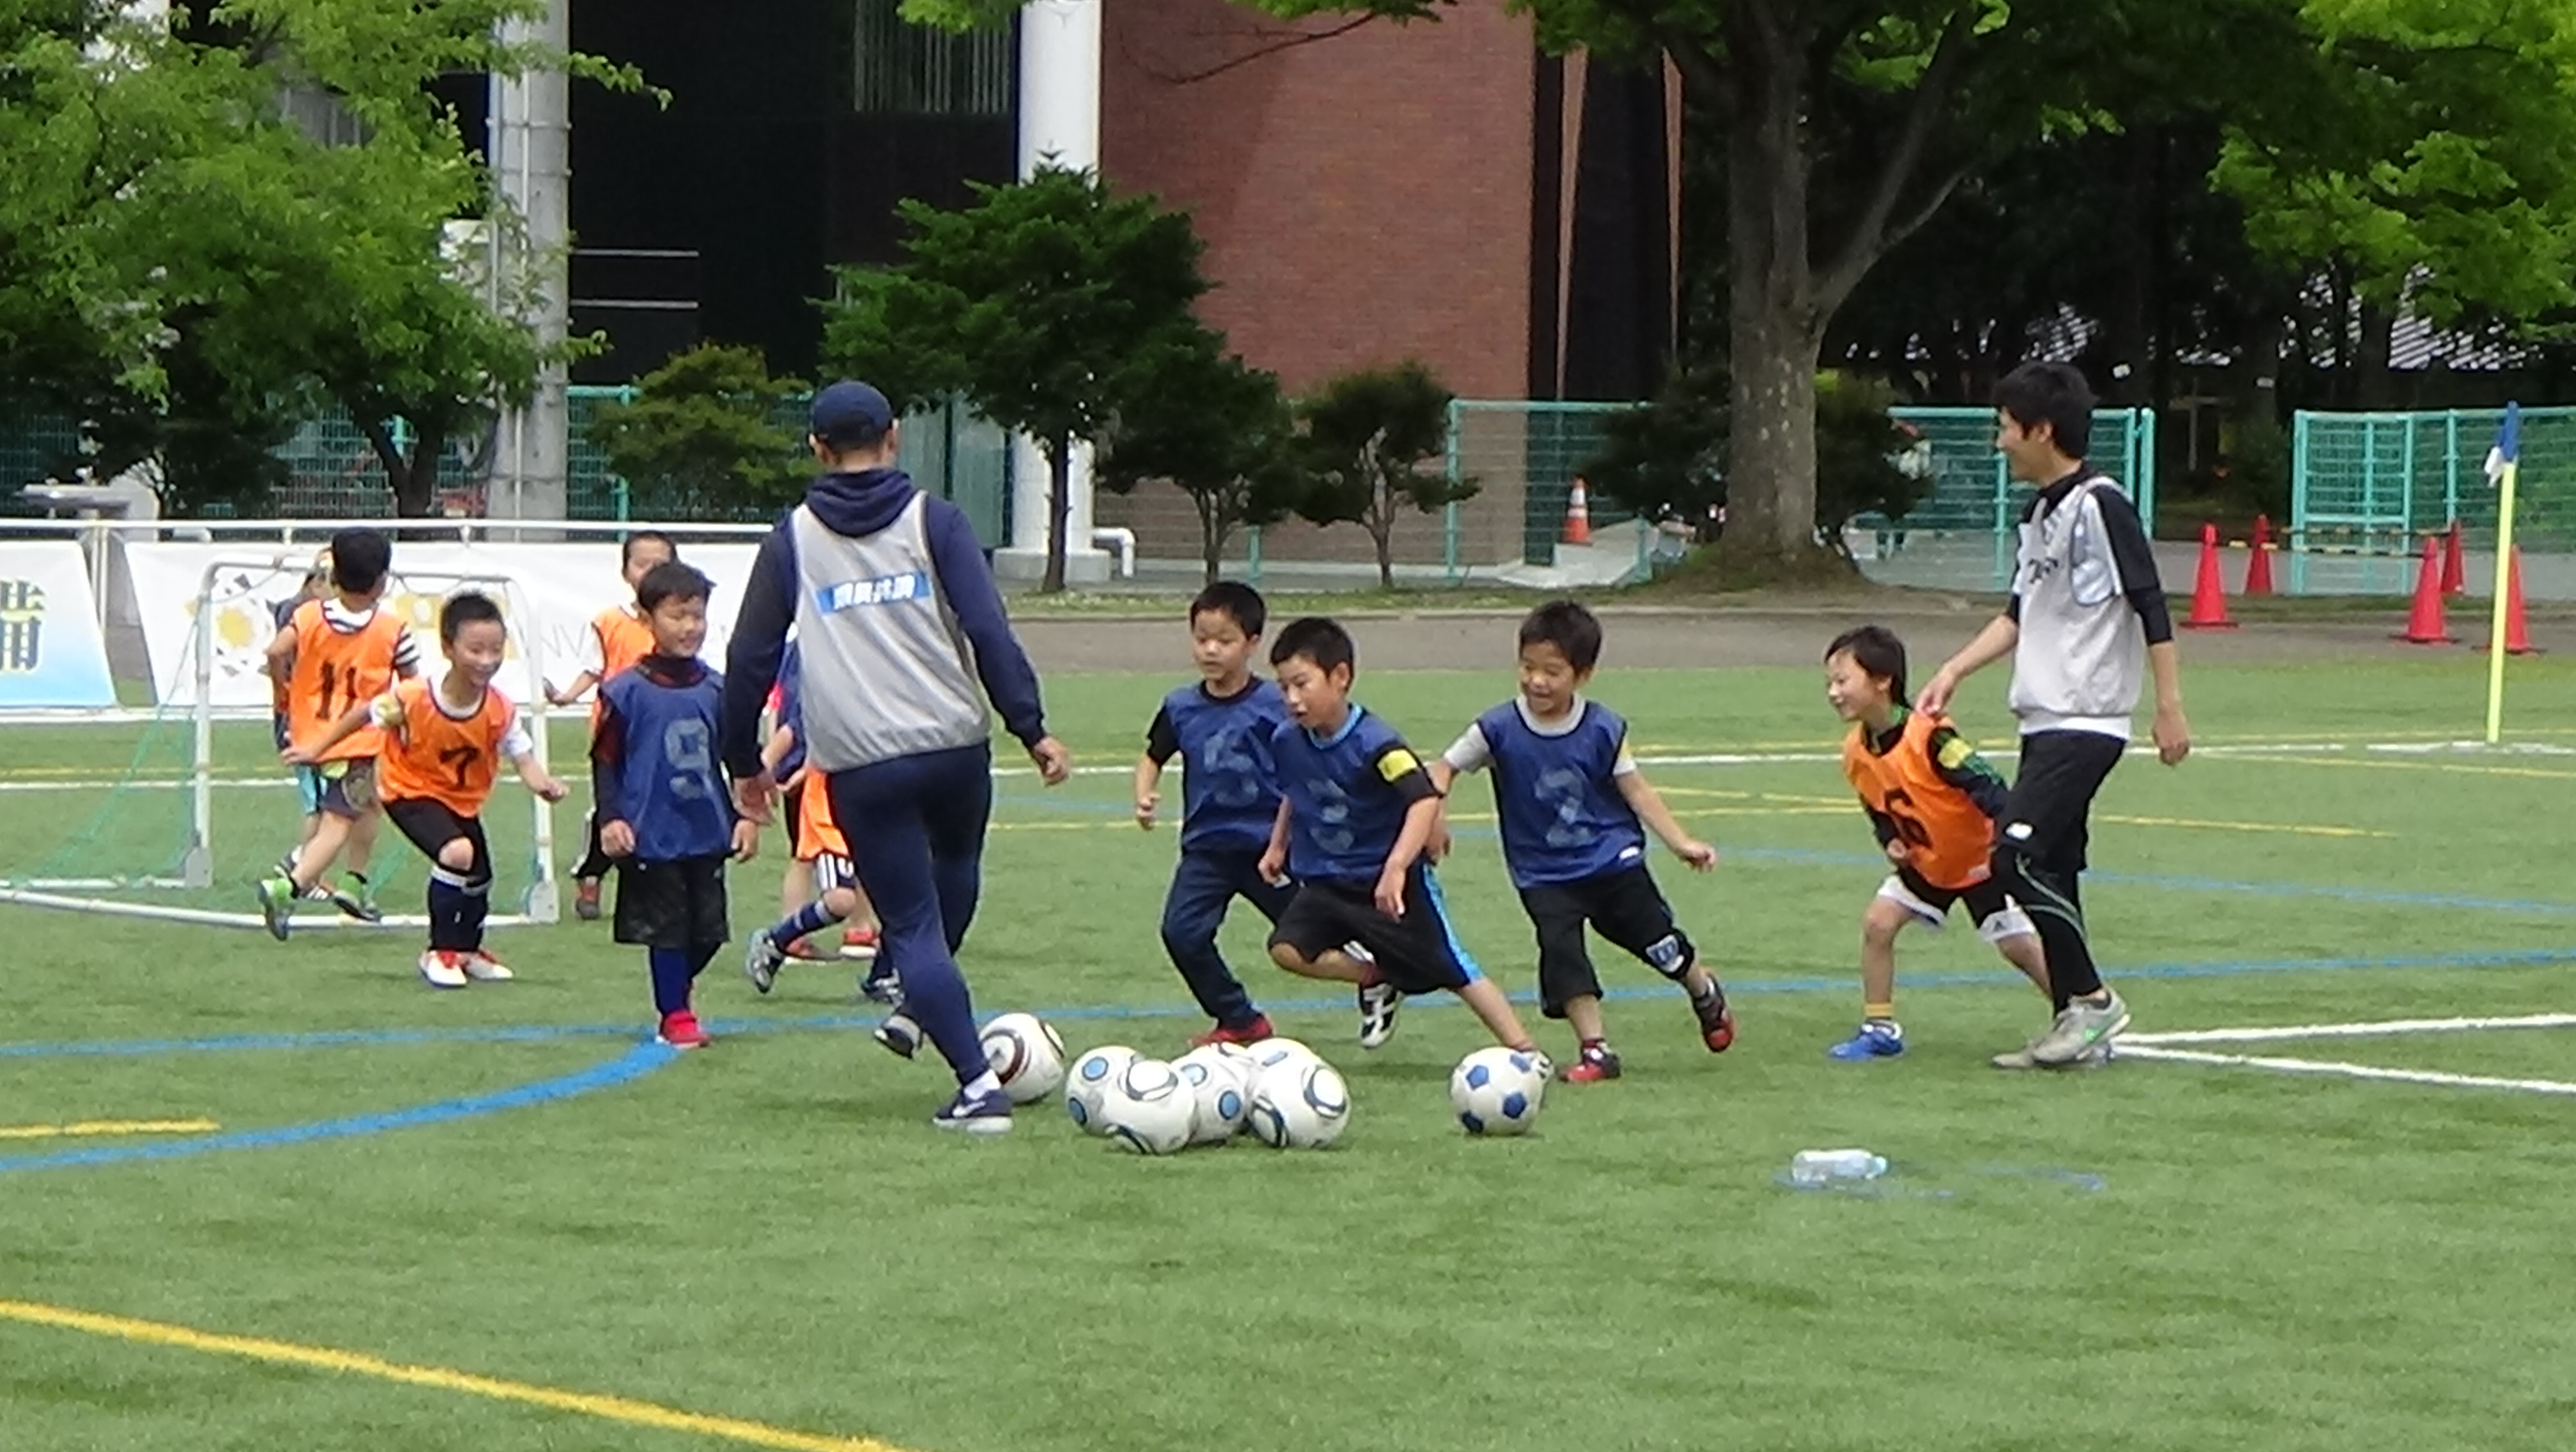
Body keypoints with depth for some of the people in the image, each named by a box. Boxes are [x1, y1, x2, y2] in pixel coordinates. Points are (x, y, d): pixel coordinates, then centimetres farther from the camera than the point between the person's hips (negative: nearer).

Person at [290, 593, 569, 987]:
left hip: (465, 800, 5)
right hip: (411, 791, -5)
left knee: (479, 878, 17)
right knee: (457, 853, -29)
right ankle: (440, 953, -10)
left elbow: (524, 759, -21)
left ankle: (467, 951, 50)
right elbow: (367, 713, -13)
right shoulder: (414, 699, -29)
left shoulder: (501, 711, -22)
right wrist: (318, 749, -4)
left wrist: (542, 784, -45)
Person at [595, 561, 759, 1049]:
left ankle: (675, 991, 30)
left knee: (708, 929, 7)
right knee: (667, 927, 0)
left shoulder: (716, 690, 6)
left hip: (707, 832, 4)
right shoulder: (626, 692, -7)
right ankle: (676, 1015, 11)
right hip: (652, 836, -4)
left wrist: (746, 816, 8)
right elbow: (605, 760, -3)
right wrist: (610, 819, -11)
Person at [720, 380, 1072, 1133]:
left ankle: (979, 1085, -6)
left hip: (860, 766, 0)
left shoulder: (792, 540, 7)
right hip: (955, 746, 0)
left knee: (914, 925, 3)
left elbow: (750, 657, 8)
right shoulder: (933, 521, 2)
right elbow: (988, 630, -8)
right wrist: (1032, 728, -6)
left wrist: (744, 761, 18)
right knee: (954, 874, 31)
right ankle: (911, 1006, 40)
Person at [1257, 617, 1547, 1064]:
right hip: (1325, 884, 5)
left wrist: (1396, 868, -46)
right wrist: (1277, 847, 24)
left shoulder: (1374, 743, -25)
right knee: (1287, 948, -17)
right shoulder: (1287, 741, -4)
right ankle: (1378, 981, 6)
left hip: (1391, 884, -5)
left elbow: (1425, 798, -36)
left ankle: (1526, 1051, 7)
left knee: (1454, 969, -3)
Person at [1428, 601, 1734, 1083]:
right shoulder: (1499, 730, -12)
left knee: (1656, 936, 3)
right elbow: (1445, 768, -2)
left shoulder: (1603, 731, -10)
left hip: (1613, 858, 0)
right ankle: (1596, 1048, -6)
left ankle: (1707, 996, 34)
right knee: (1560, 948, -17)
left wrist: (1682, 843, -3)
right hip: (1543, 875, 0)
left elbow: (1637, 792, 0)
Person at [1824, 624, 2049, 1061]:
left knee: (2021, 947, -5)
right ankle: (1880, 1029, 4)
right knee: (1877, 923, -6)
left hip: (1979, 857, -6)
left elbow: (1987, 786, -29)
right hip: (1925, 862, 6)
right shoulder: (1856, 753, -8)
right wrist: (1891, 842, -9)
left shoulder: (1929, 738, -31)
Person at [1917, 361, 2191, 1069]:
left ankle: (2092, 999, -7)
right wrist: (1955, 671, 16)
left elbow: (2151, 607, -15)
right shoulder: (2039, 512, 16)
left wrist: (2170, 707, -17)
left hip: (2085, 723, -9)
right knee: (2051, 870, 7)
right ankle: (2078, 1028, 11)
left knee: (2018, 854, -16)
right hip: (2045, 720, 9)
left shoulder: (2100, 506, -12)